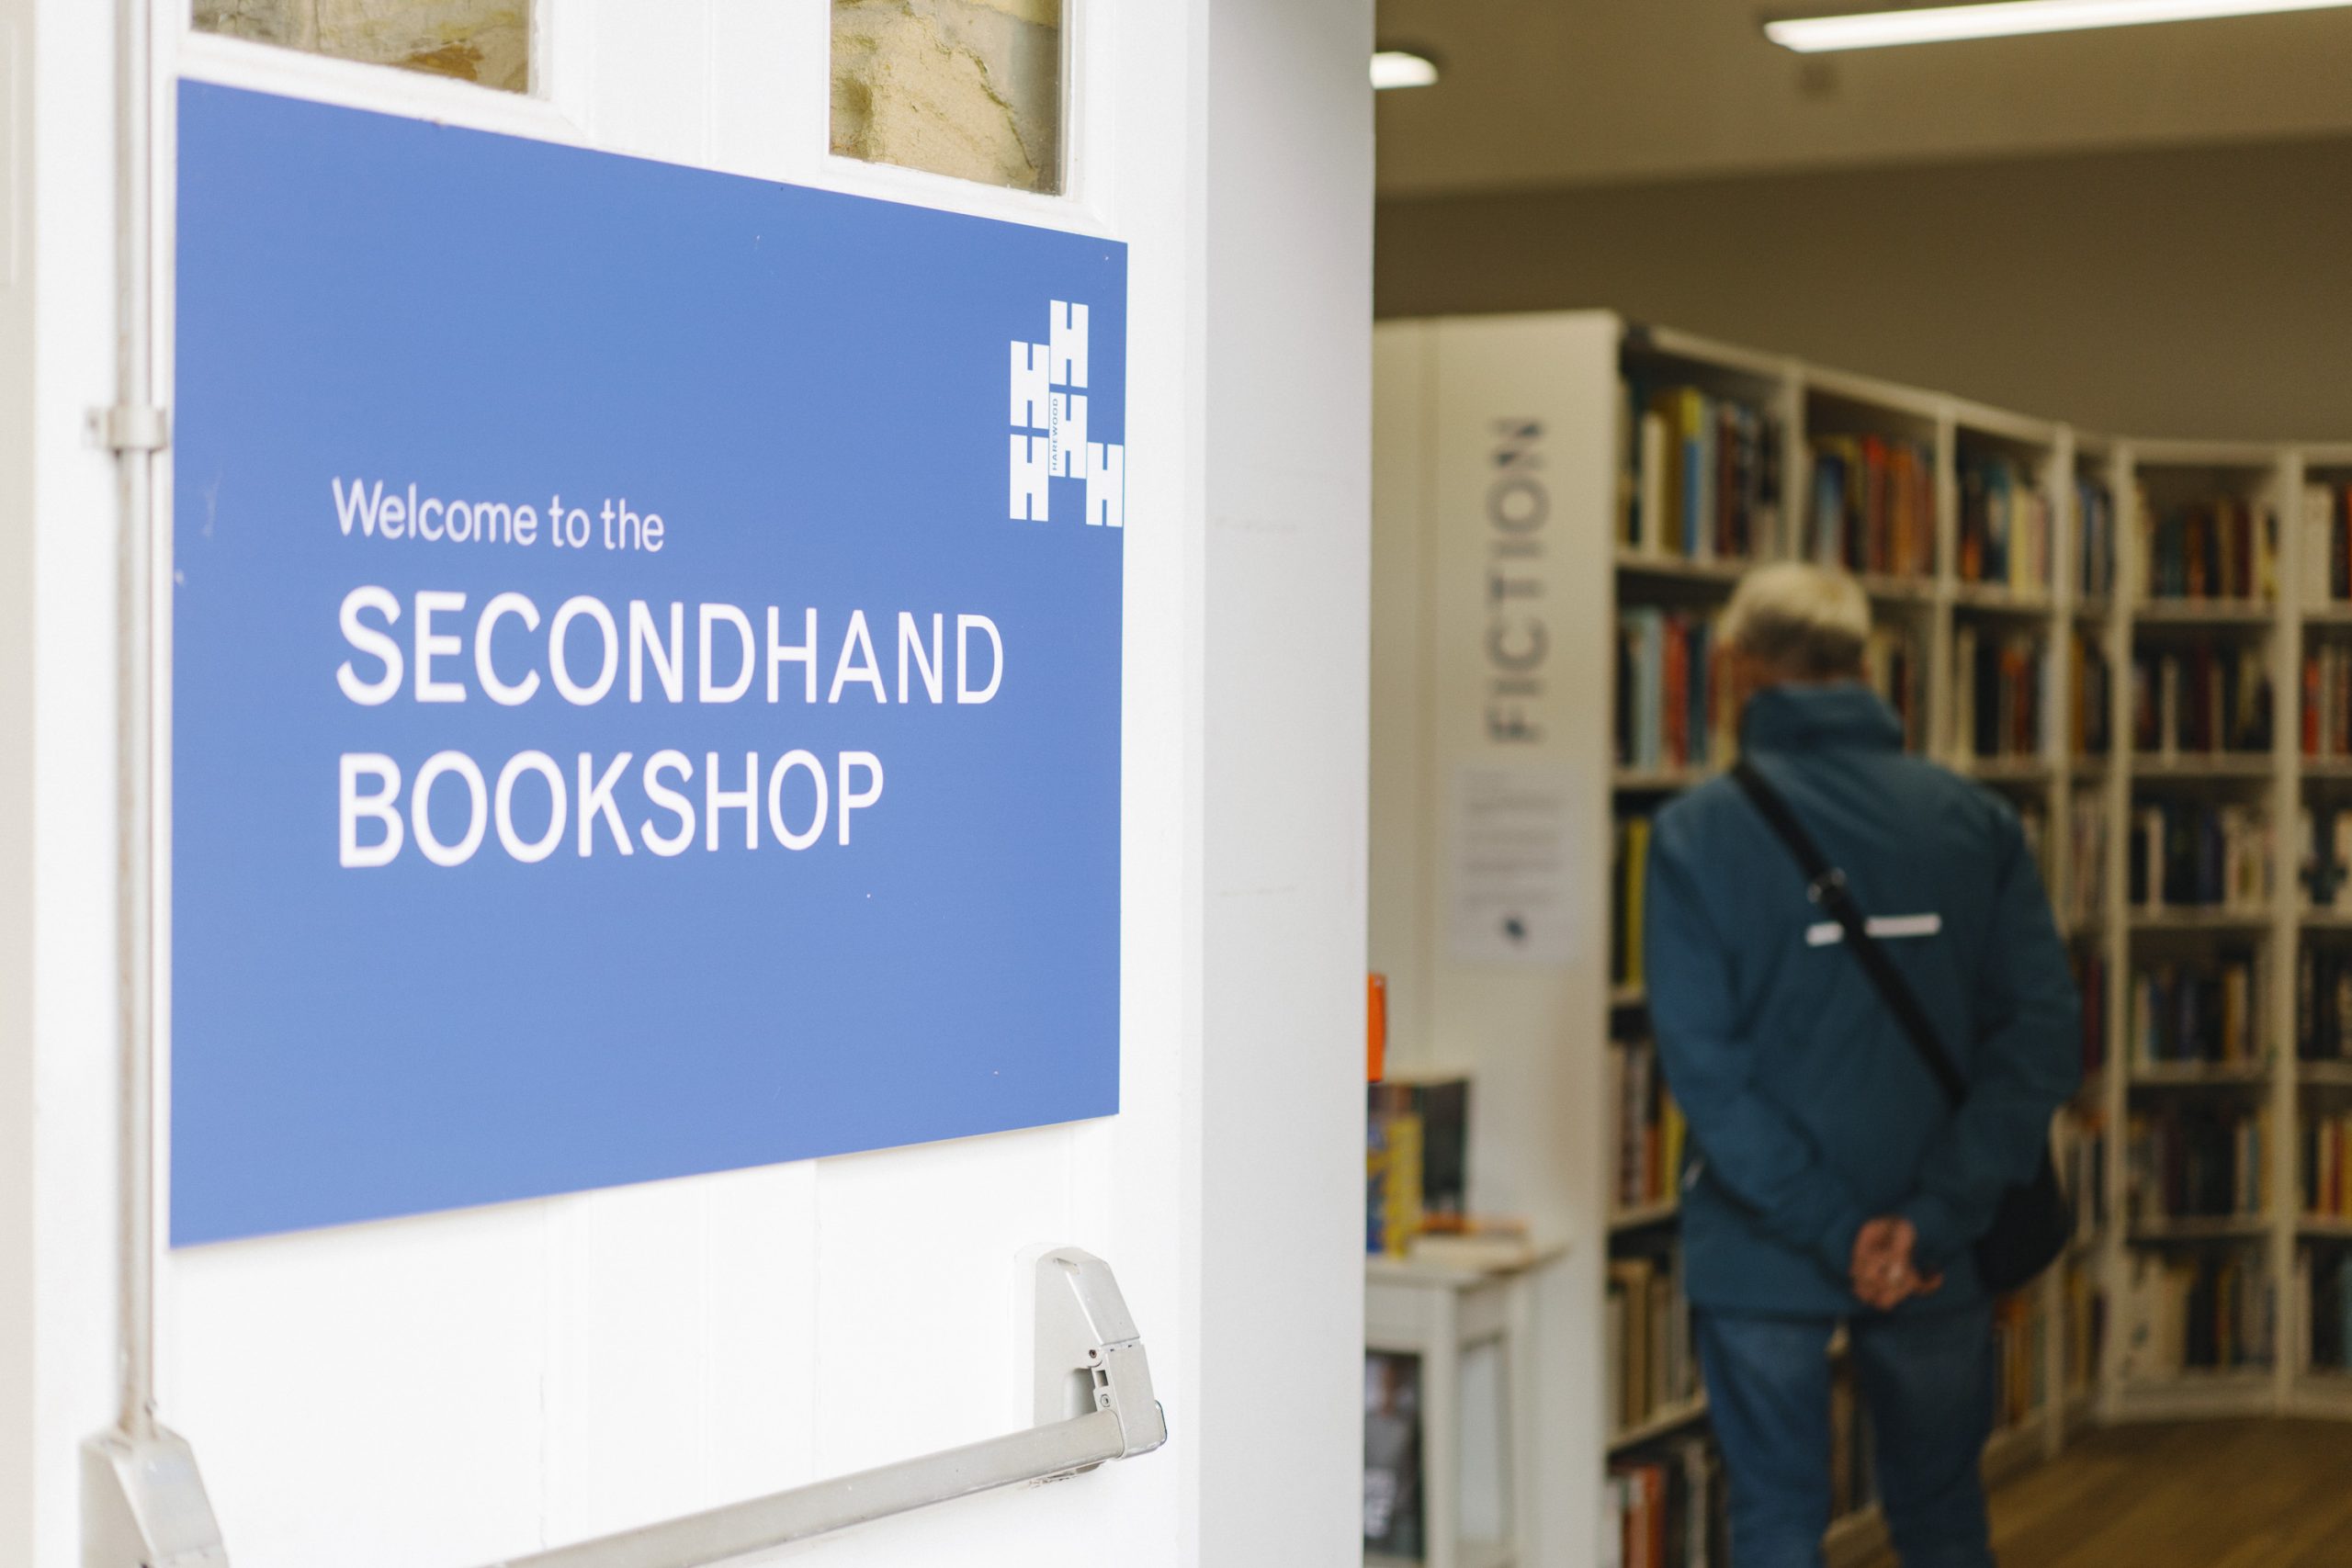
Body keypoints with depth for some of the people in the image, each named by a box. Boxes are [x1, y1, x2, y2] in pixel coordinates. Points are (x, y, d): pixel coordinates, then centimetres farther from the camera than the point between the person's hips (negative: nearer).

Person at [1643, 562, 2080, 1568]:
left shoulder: (1697, 833, -8)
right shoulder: (1975, 821, -1)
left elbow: (1701, 1059, -15)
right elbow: (2041, 1035, -9)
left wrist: (1832, 1230, -14)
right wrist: (1937, 1216, -13)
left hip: (1760, 1254, -2)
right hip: (1936, 1256, 2)